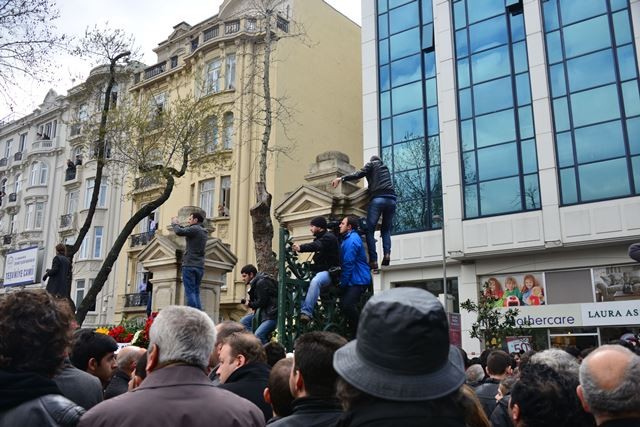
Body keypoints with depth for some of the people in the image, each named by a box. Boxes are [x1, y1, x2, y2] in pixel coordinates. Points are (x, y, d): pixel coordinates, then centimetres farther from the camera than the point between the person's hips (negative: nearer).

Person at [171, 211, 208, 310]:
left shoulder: (195, 229, -8)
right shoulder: (204, 232, 18)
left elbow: (179, 232, -17)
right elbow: (186, 231, 29)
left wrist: (174, 223, 1)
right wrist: (178, 224, 23)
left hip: (190, 265, -8)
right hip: (200, 266, 8)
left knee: (190, 292, -9)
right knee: (196, 293, 9)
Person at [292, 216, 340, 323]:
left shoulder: (329, 237, -11)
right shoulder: (319, 238, 23)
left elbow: (317, 246, -31)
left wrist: (301, 247, -48)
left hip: (330, 271, -10)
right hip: (319, 270, 10)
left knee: (315, 282, -38)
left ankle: (306, 312, -44)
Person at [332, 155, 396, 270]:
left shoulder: (371, 164, 18)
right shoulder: (385, 167, 33)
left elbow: (359, 174, 2)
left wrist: (341, 178, -3)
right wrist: (370, 186, 47)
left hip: (378, 199, -5)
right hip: (391, 199, 5)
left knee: (369, 230, -3)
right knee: (386, 230, 13)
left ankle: (373, 261, -16)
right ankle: (387, 254, -12)